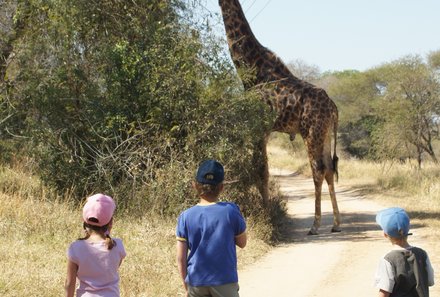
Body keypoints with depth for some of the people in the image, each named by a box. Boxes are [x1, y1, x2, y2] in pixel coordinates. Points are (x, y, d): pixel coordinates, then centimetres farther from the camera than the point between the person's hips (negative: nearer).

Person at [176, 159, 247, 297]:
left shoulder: (185, 217, -5)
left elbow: (181, 258, -2)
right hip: (225, 281, -2)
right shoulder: (231, 211, -10)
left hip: (196, 282, 2)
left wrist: (186, 285, 8)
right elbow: (242, 242, 4)